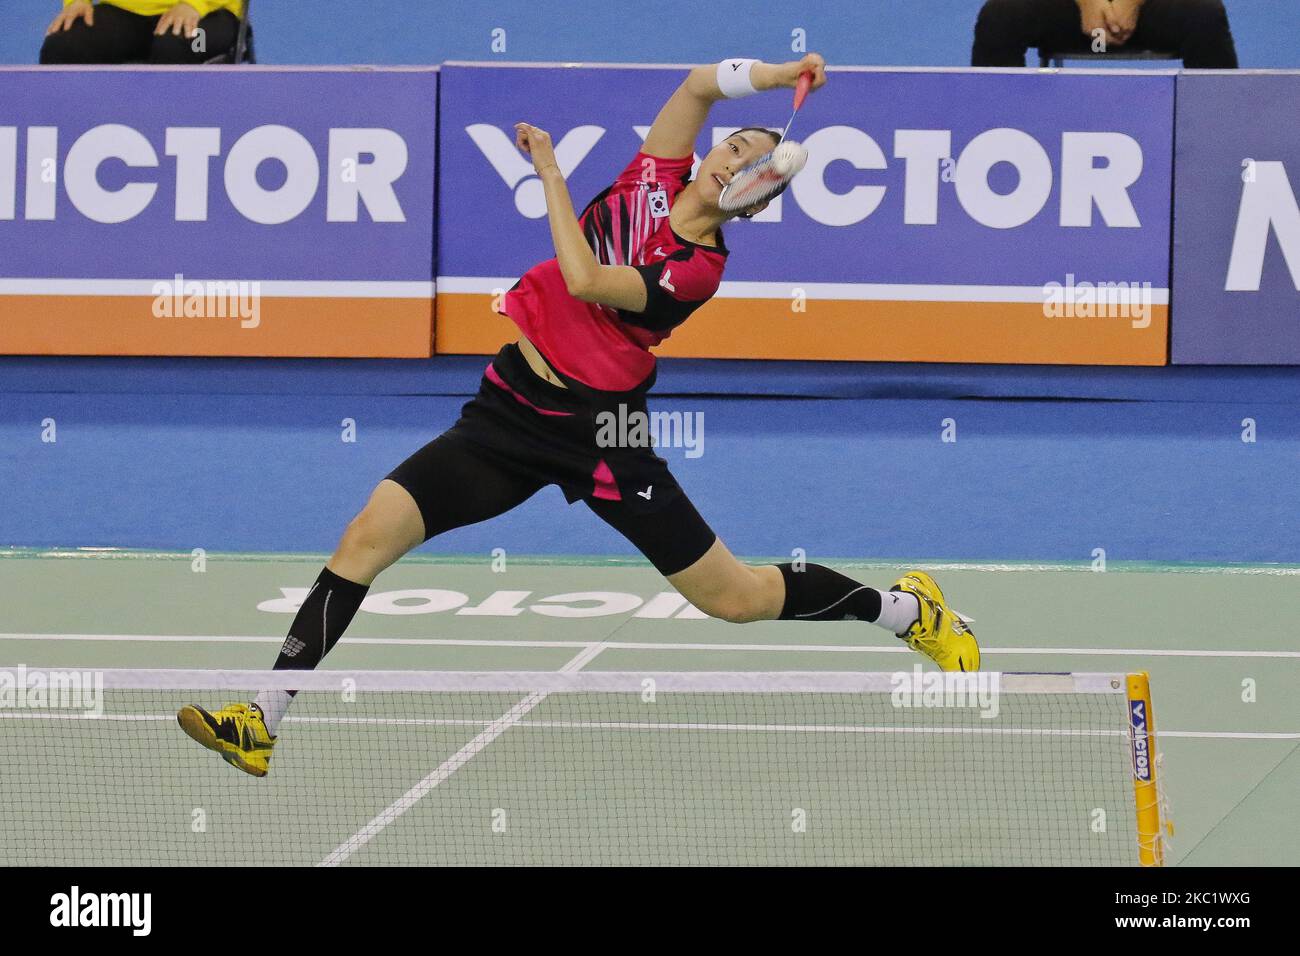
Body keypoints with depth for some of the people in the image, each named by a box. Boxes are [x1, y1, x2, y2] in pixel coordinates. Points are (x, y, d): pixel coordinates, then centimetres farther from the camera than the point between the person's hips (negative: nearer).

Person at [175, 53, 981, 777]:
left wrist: (548, 169, -18)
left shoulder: (699, 269, -15)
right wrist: (774, 76, -16)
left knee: (740, 599, 3)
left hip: (599, 433, -5)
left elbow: (587, 280, -26)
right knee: (370, 534, -10)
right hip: (513, 410, 5)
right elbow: (701, 84, -2)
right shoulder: (655, 178, 1)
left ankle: (907, 608, 28)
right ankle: (264, 720, -8)